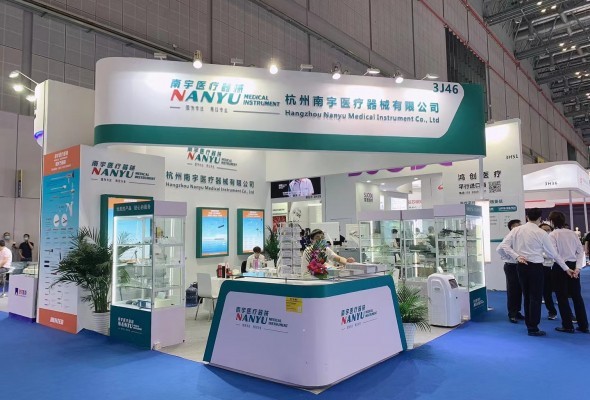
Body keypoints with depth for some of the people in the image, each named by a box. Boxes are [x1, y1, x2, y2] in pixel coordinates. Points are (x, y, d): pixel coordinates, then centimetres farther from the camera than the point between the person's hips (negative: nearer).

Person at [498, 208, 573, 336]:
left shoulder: (516, 230, 3)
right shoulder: (541, 233, -6)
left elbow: (503, 245, -6)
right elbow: (553, 253, 1)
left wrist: (517, 256, -6)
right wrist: (566, 268, 11)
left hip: (521, 266, 4)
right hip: (535, 267, -4)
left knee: (527, 296, 15)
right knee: (536, 297, 4)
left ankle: (529, 324, 24)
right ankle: (533, 328, 7)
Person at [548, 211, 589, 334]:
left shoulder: (553, 235, -10)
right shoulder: (572, 233, 5)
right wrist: (577, 268, 2)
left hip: (560, 267, -5)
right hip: (573, 266, 5)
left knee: (562, 297, 6)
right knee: (577, 296, 14)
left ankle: (568, 326, 11)